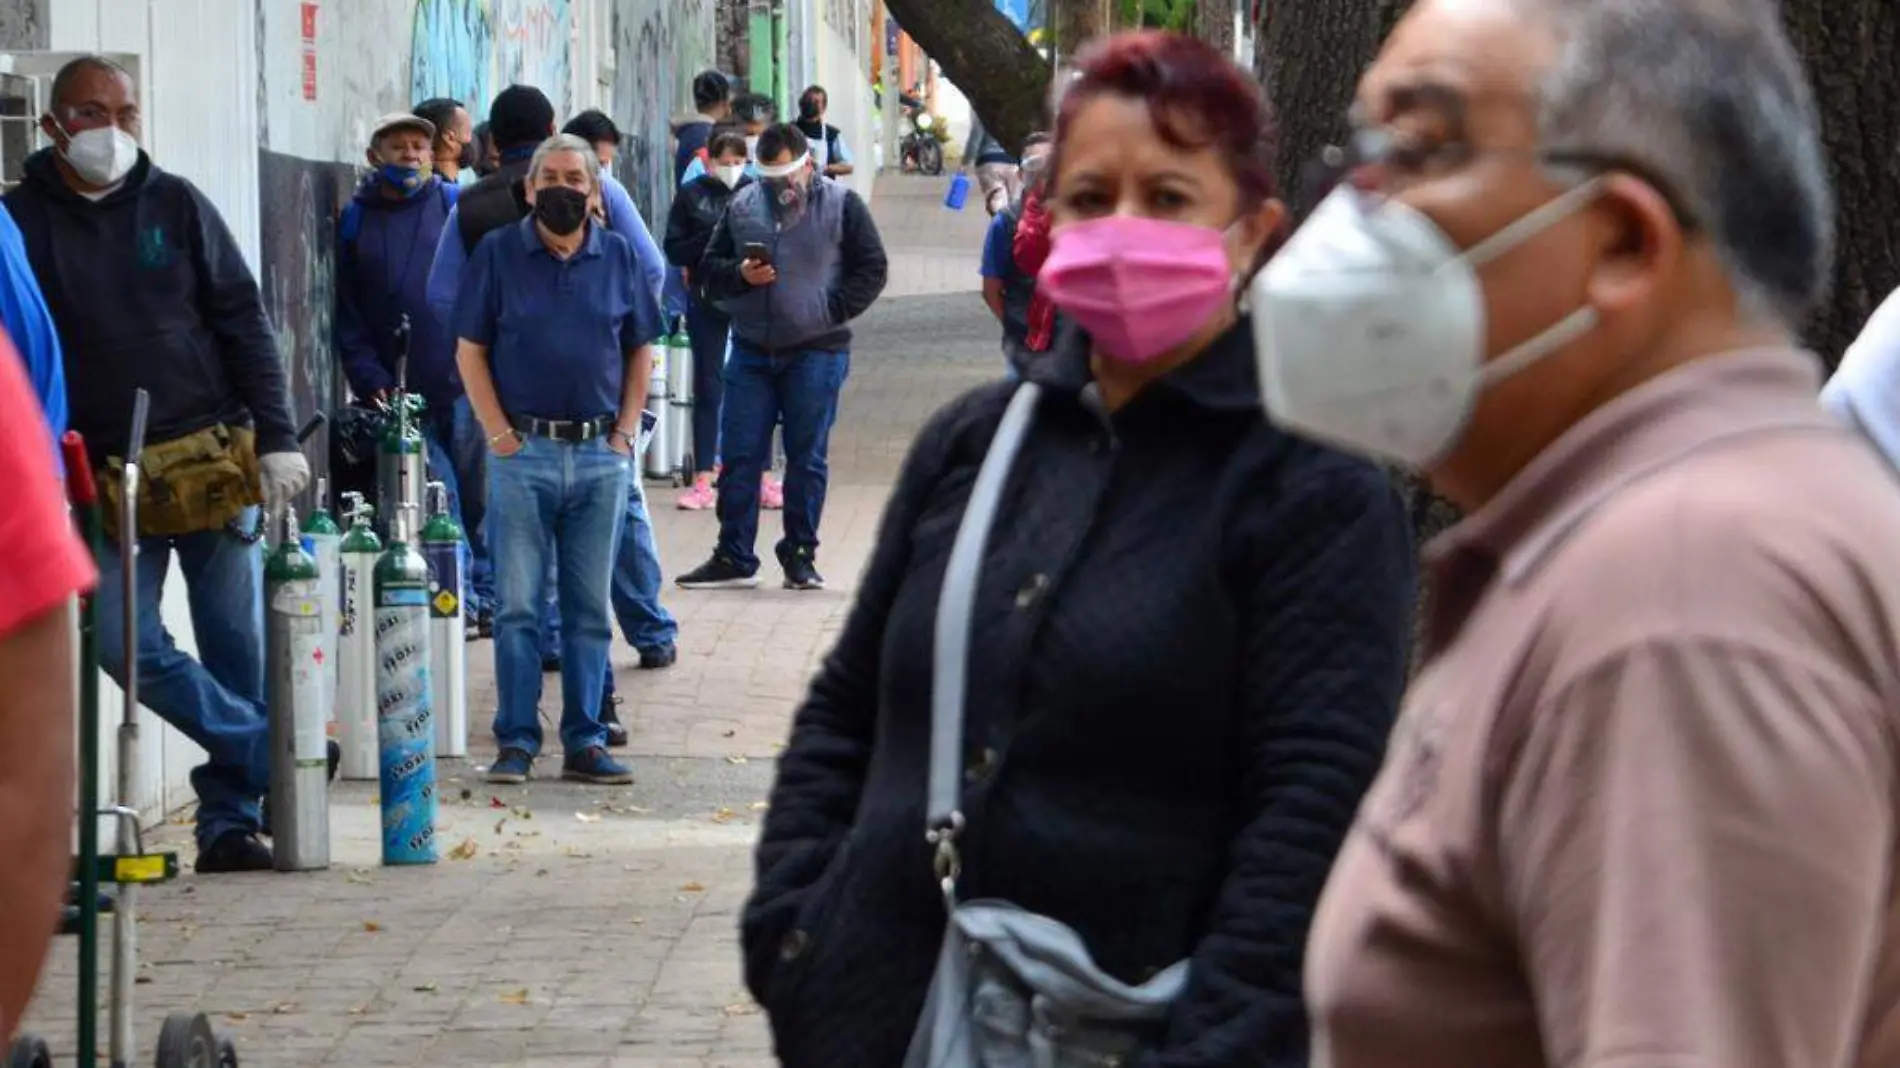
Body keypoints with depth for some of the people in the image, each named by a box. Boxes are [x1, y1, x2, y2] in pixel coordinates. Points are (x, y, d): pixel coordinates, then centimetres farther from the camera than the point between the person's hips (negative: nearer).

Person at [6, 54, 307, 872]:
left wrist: (275, 439, 0)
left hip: (214, 465, 1)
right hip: (102, 477, -1)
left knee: (236, 648, 2)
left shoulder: (176, 207, 7)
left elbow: (244, 325, 7)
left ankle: (230, 819, 11)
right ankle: (278, 756, -1)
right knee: (128, 645, -13)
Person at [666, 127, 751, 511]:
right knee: (707, 387, 4)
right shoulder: (692, 195, 3)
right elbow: (674, 250, 2)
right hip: (707, 302, 0)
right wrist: (711, 238, -14)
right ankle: (703, 480, 8)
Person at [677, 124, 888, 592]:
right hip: (750, 350, 3)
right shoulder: (742, 205, 8)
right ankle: (733, 559, 9)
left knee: (807, 460, 4)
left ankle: (800, 557, 13)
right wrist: (740, 275, -9)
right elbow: (709, 268, 12)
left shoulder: (841, 204, -1)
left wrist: (833, 312, -10)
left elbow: (872, 268, 0)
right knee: (739, 456, 2)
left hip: (816, 353, -3)